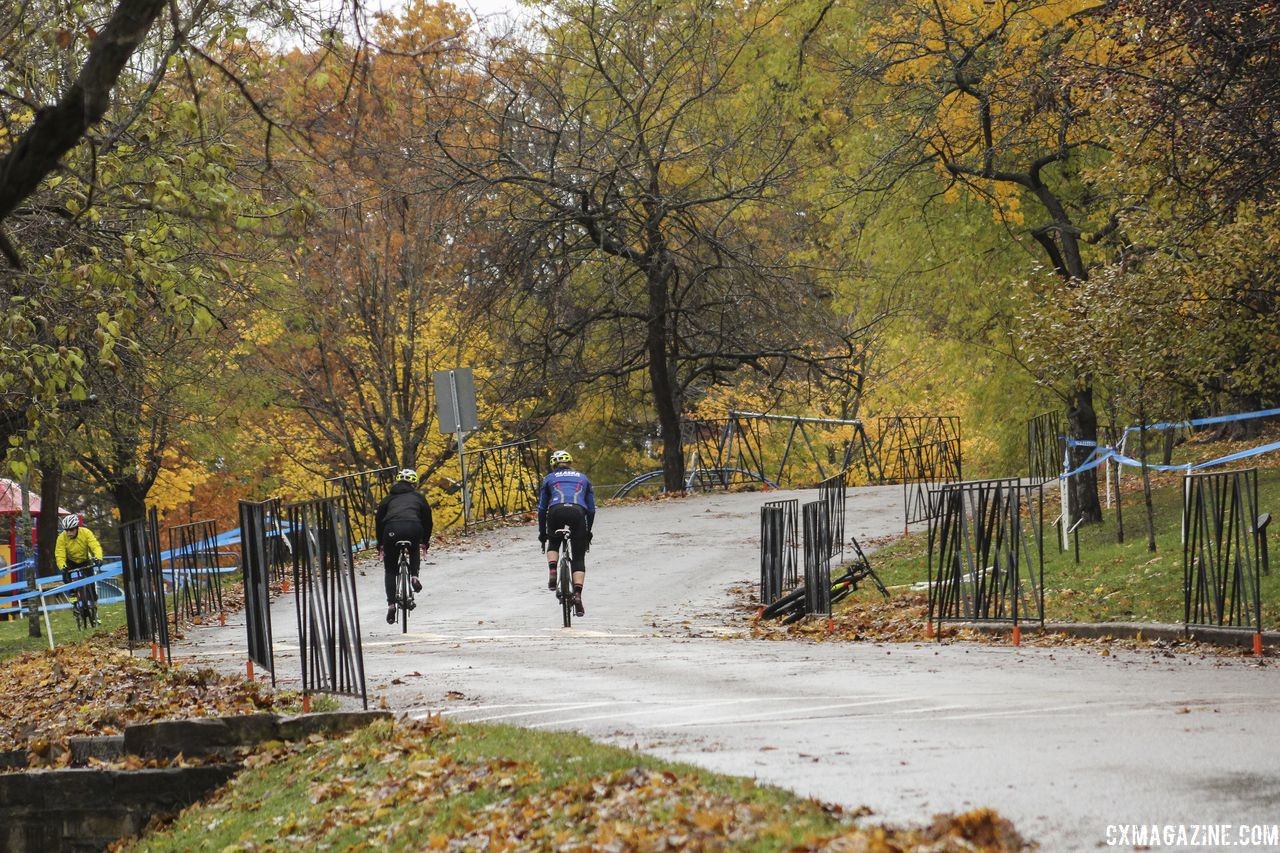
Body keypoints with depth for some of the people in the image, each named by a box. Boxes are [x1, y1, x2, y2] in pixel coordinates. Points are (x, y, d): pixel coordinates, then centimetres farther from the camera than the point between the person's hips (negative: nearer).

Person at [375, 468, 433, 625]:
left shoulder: (389, 498, 29)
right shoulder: (418, 497, 28)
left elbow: (379, 521, 28)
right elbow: (427, 520, 30)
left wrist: (380, 545, 36)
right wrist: (425, 543, 41)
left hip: (391, 530, 0)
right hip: (413, 528, 0)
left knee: (390, 569, 14)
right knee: (414, 550, 36)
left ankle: (391, 604, -1)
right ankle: (414, 576, 11)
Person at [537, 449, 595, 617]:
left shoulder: (549, 478, 26)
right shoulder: (583, 478, 29)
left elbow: (542, 508, 22)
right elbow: (591, 509, 25)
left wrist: (542, 533, 28)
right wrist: (588, 532, 33)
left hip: (556, 511, 0)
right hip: (578, 512, 0)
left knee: (553, 543, 30)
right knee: (579, 558, 5)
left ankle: (552, 571, 3)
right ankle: (577, 594, -14)